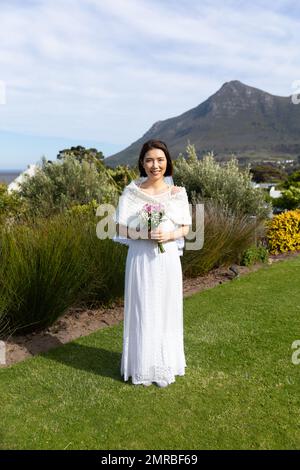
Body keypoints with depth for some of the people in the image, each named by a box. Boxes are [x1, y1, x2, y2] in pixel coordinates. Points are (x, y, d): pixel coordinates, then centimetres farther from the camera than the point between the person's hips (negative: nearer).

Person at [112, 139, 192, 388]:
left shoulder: (177, 192, 1)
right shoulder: (131, 192, -4)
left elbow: (186, 228, 5)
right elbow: (121, 229, -4)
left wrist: (169, 235, -15)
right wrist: (145, 234, -19)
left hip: (168, 259, 2)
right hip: (141, 259, -1)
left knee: (167, 311, 12)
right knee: (142, 312, 8)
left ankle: (165, 365, 31)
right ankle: (142, 366, 26)